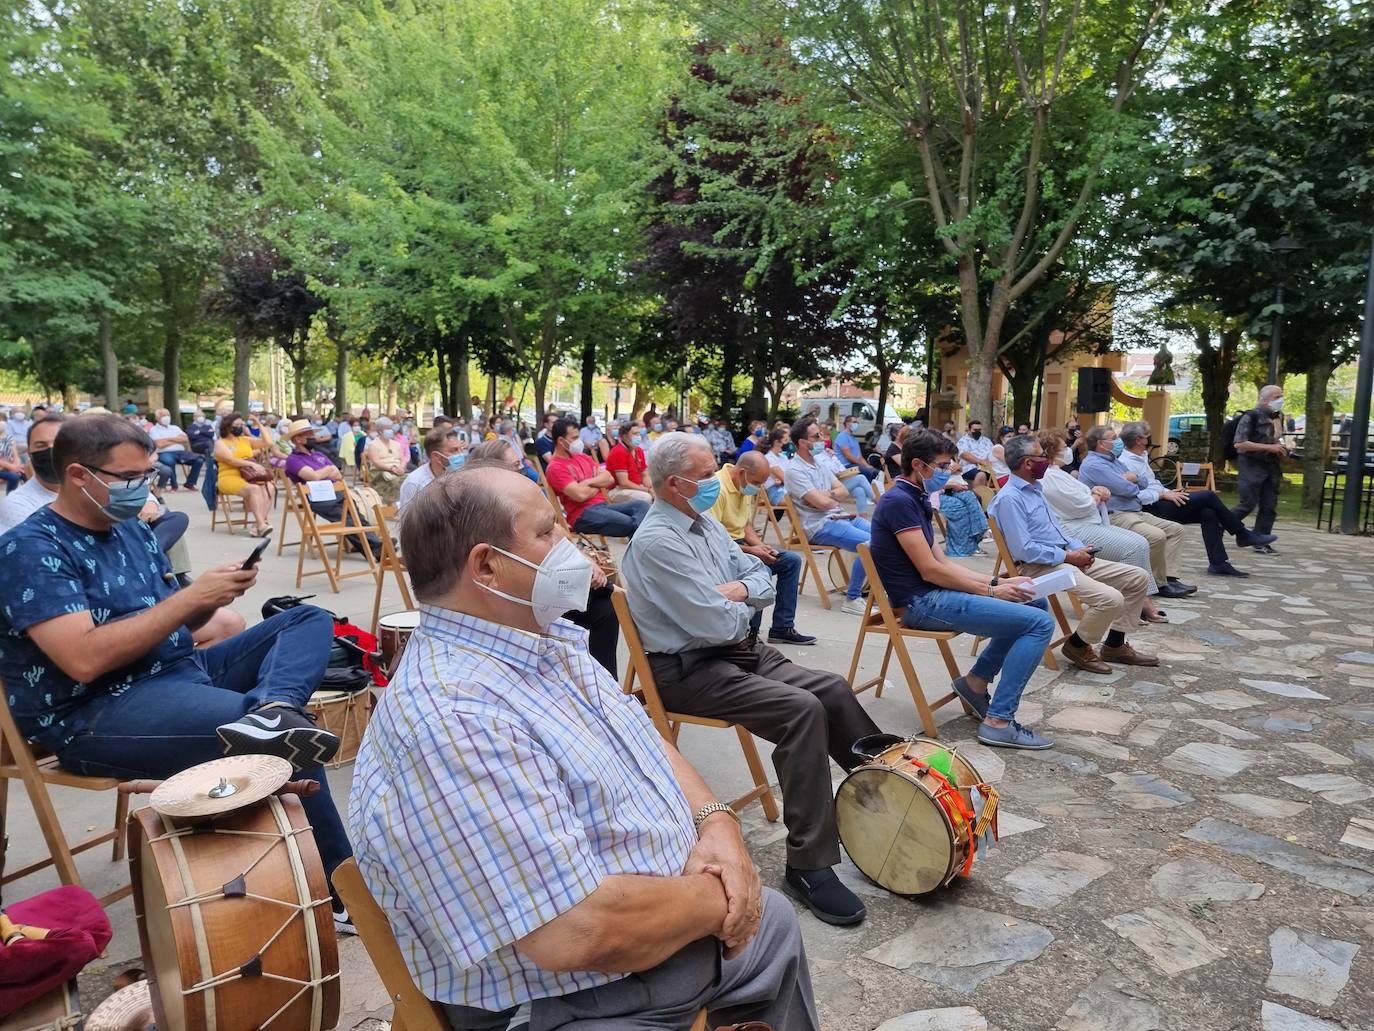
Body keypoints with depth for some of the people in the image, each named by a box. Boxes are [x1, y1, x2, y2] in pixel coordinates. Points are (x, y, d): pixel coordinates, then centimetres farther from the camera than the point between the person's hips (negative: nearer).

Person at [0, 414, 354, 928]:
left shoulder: (133, 530, 13)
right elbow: (85, 659, -26)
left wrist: (212, 596, -4)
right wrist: (192, 596, -22)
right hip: (94, 716, -10)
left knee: (310, 619, 0)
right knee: (287, 740, -31)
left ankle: (270, 711, -29)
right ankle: (338, 882, -15)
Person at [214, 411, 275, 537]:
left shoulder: (245, 440, 22)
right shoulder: (220, 443, 5)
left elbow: (267, 442, 16)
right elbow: (232, 461, -12)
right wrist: (252, 464, -22)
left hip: (251, 477, 5)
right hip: (230, 478, -5)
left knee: (269, 487, -28)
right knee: (254, 489, -35)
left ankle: (258, 525, -35)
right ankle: (261, 524, -39)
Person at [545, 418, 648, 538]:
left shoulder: (583, 457, 18)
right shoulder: (555, 468, -8)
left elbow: (609, 479, 11)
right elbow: (581, 495, -19)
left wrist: (588, 482, -9)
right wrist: (598, 484, 3)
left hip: (603, 505, 8)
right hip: (582, 515, -8)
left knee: (642, 505, -16)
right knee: (631, 524, -27)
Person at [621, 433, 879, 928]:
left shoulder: (707, 524, 11)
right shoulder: (656, 541, -19)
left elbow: (763, 579, 13)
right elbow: (718, 624, -23)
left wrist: (739, 589, -9)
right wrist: (744, 603, -2)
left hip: (742, 650, 9)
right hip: (689, 669, -9)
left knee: (834, 691, -5)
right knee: (803, 710, -25)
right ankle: (808, 865, -17)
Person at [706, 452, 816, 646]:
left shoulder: (745, 486, 9)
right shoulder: (718, 488, -22)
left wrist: (761, 546, -1)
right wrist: (749, 550, -22)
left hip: (741, 543, 10)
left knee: (792, 560, 4)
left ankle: (782, 628, 6)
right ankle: (749, 634, -16)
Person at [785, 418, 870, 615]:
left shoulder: (819, 462, 16)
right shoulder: (795, 470, -11)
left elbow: (844, 491, 13)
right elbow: (821, 502, -19)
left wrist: (827, 495, -8)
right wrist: (835, 499, 3)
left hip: (840, 517, 9)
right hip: (820, 526, -9)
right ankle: (852, 599, -16)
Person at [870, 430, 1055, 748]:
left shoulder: (914, 500, 16)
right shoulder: (899, 501, -15)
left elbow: (942, 562, 15)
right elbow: (929, 570, -18)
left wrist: (996, 582, 4)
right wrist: (991, 591, -10)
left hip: (932, 594, 10)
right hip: (921, 603, -10)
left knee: (1034, 603, 18)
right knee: (1040, 623, -15)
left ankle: (976, 682, 17)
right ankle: (998, 722, -12)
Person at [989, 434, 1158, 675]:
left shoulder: (1036, 488, 15)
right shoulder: (1009, 498, -17)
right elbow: (1024, 550, -23)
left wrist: (1077, 547, 5)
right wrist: (1068, 556, -15)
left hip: (1065, 556, 10)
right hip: (1039, 565, -10)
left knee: (1138, 578, 7)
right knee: (1111, 599, -26)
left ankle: (1115, 645, 16)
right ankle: (1077, 646, 0)